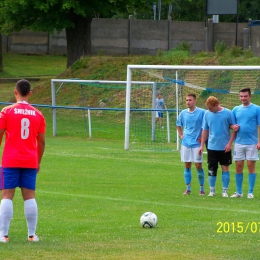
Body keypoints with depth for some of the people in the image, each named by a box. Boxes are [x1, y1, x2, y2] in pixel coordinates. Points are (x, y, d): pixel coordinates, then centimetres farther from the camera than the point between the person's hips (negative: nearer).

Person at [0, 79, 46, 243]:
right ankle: (32, 235, 7)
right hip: (31, 162, 2)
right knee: (30, 197, 7)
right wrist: (38, 161, 18)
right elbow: (42, 141, 7)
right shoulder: (38, 114, 5)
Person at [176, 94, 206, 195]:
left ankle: (202, 189, 5)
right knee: (187, 166, 6)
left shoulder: (202, 112, -7)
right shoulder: (183, 113, 7)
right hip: (186, 143, 4)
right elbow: (178, 125, 23)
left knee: (198, 165, -4)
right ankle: (188, 188, 13)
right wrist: (181, 135, 10)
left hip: (197, 143, -4)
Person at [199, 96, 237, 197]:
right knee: (212, 169, 4)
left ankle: (225, 191, 8)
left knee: (225, 168, 1)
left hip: (225, 147, -3)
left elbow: (234, 128, -2)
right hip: (212, 146, 3)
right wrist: (202, 145, 9)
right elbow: (205, 130, 11)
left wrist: (229, 143, -9)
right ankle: (212, 190, 14)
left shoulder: (228, 113, -6)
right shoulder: (207, 114, 3)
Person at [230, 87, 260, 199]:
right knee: (238, 167, 4)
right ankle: (239, 192, 11)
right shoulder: (236, 109, 10)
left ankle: (250, 192, 4)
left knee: (251, 166, -1)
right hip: (239, 142, 3)